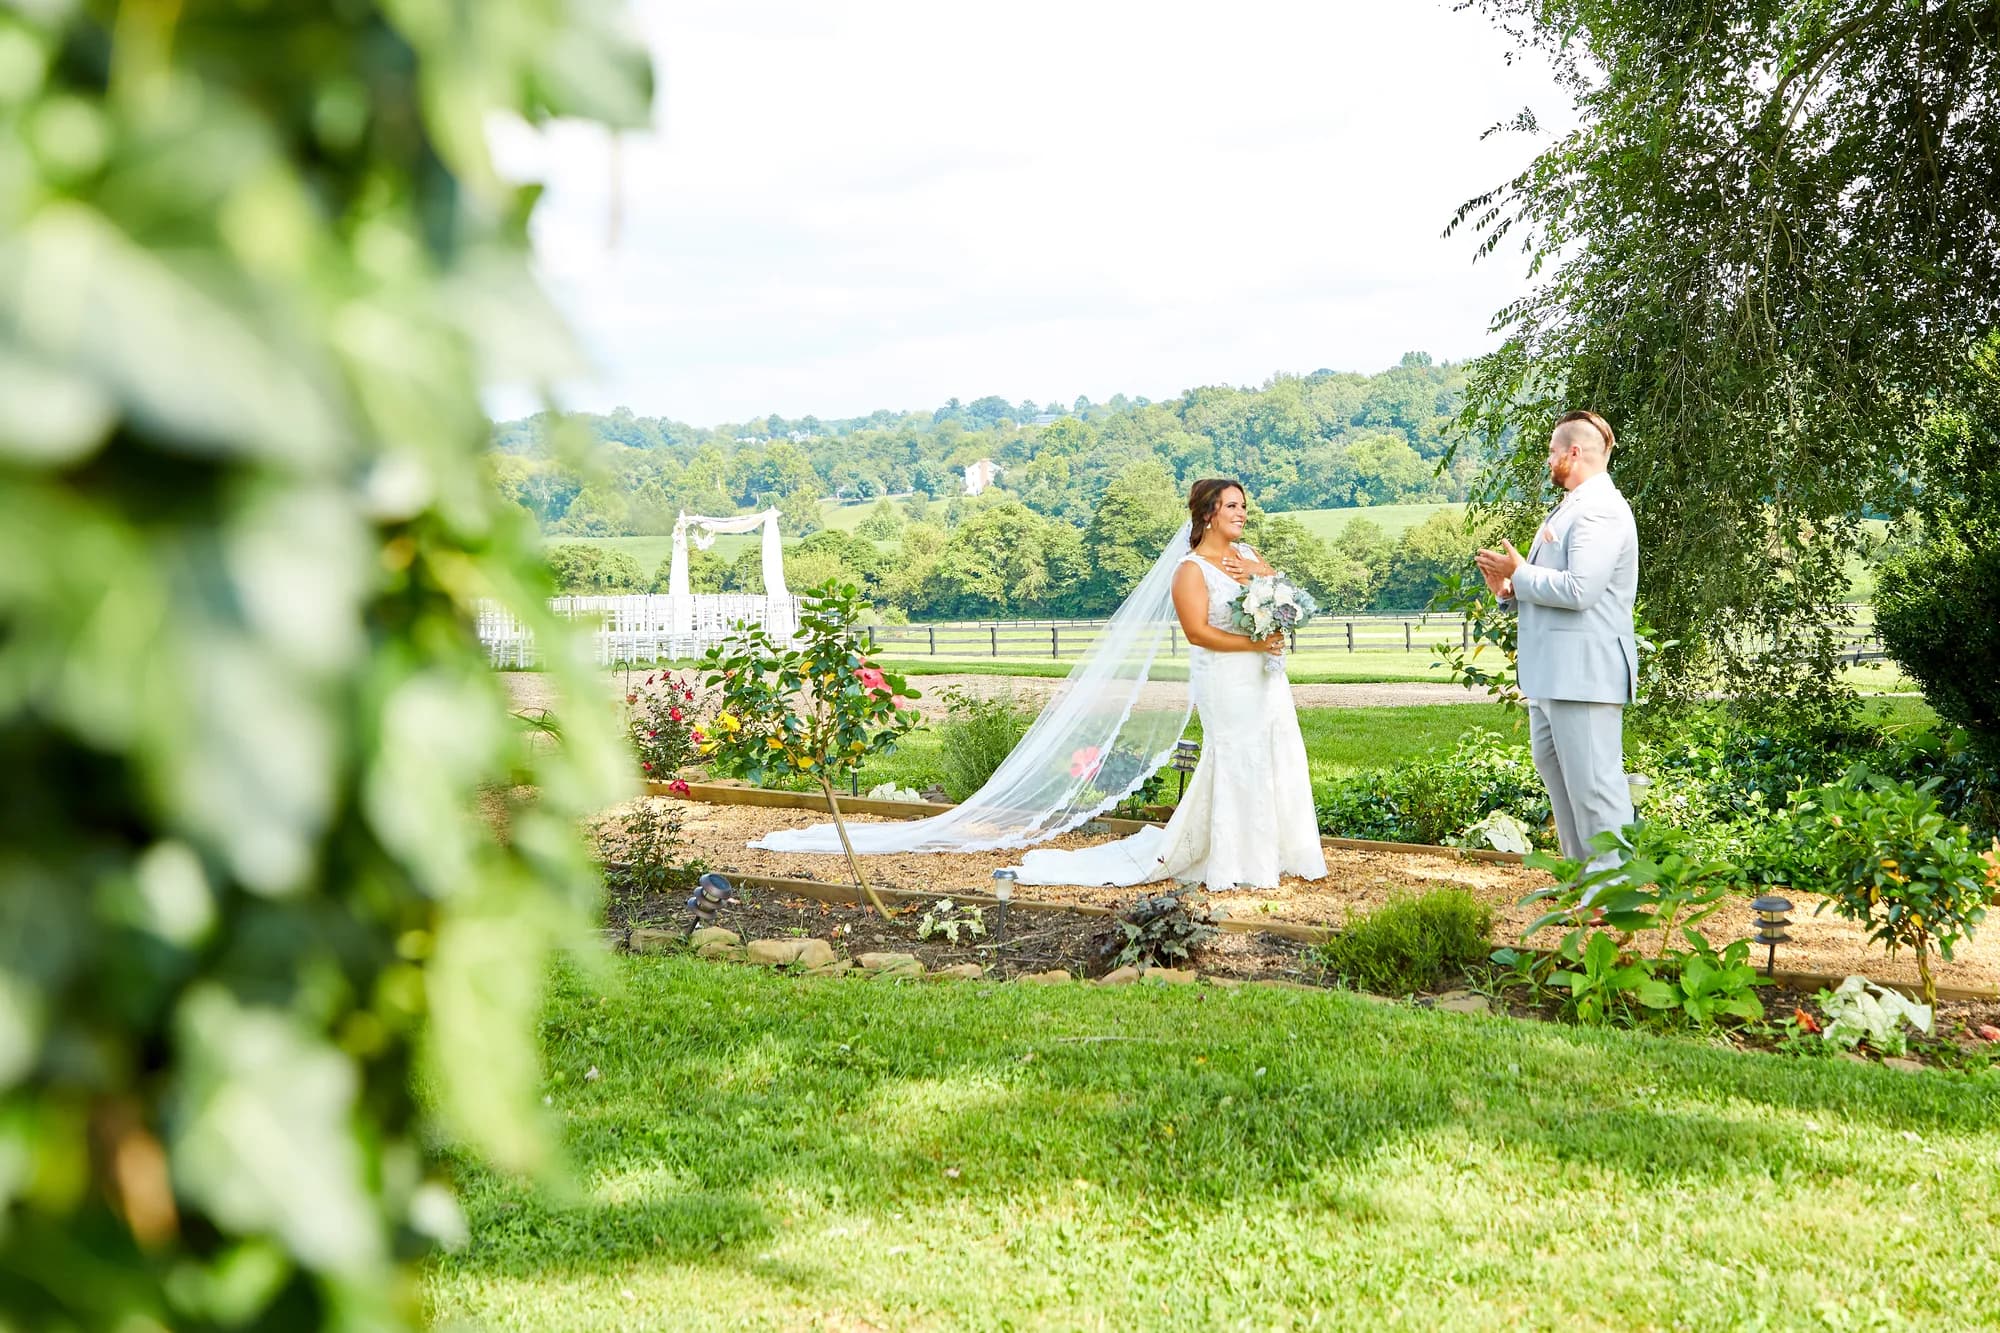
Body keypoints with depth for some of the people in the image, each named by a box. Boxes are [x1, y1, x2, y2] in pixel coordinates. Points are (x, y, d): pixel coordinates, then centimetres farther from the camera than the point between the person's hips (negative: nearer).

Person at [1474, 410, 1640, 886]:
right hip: (1551, 670, 11)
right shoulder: (1570, 508, 20)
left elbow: (1578, 589, -25)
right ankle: (1582, 870, 28)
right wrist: (1509, 588, 5)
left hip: (1584, 671, -11)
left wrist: (1519, 573, -13)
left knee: (1592, 780, -8)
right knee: (1552, 766, 18)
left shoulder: (1600, 510, -14)